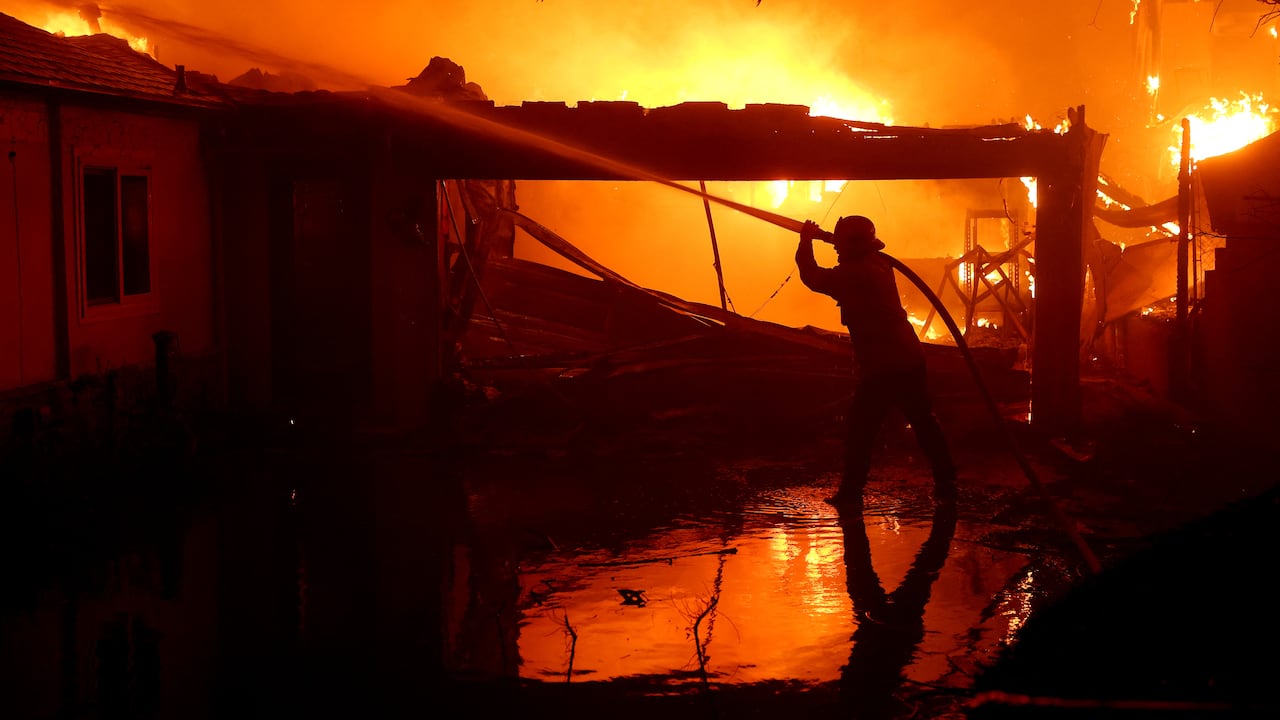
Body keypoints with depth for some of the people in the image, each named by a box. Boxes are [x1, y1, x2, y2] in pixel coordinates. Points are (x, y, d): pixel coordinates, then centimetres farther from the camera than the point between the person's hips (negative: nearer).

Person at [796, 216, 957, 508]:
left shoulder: (854, 274, -14)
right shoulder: (879, 265, 10)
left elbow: (814, 278, -9)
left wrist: (806, 242, 4)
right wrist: (819, 236, 23)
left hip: (880, 367, -8)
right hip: (910, 360, 8)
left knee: (859, 429, 4)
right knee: (925, 424, 15)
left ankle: (850, 492, 8)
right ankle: (945, 486, 20)